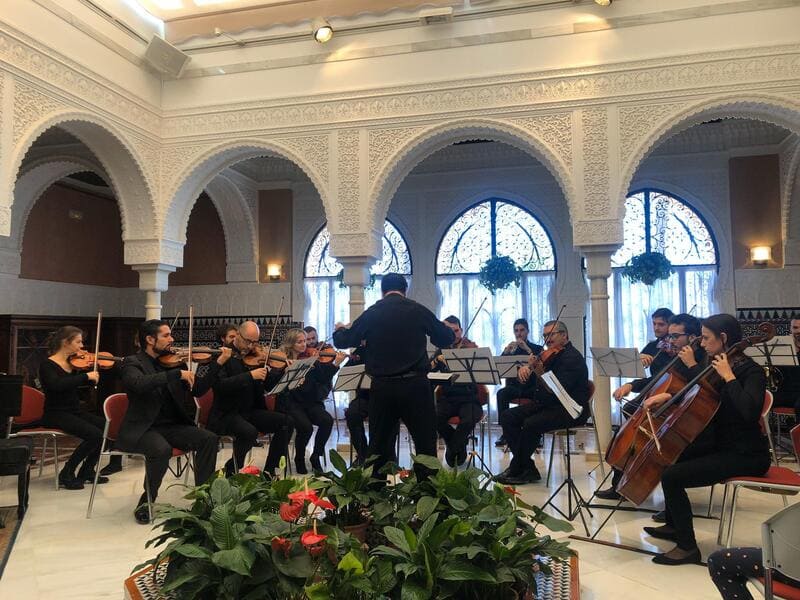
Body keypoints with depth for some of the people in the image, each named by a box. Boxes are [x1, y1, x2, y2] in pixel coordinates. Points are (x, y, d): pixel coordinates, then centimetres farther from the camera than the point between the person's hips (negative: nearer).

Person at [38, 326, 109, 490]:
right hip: (56, 414, -7)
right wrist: (86, 376, -31)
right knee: (95, 434, -25)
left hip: (75, 411, 7)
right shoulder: (47, 365, -11)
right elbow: (57, 385, -31)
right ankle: (66, 474, -6)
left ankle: (87, 471, 5)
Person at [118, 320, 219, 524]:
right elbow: (140, 383, -29)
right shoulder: (132, 362, -6)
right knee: (162, 449, -34)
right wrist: (177, 374, -31)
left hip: (170, 426, 6)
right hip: (142, 429, -5)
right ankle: (146, 501, -8)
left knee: (209, 438, -15)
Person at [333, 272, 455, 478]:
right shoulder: (418, 310, -2)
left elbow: (343, 341, 8)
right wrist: (447, 329, 27)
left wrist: (339, 330, 30)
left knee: (378, 444, 14)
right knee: (425, 443, 5)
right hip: (415, 385, -2)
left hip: (381, 386, 2)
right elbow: (446, 338, 4)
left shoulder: (371, 313, 3)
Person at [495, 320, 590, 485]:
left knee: (531, 424, -30)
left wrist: (541, 374, -34)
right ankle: (527, 468, -6)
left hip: (571, 411, -9)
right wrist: (525, 368, -11)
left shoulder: (572, 357, -13)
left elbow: (559, 389, -25)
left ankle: (516, 471, -11)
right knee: (508, 417, -6)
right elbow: (525, 379, 10)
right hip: (545, 404, 9)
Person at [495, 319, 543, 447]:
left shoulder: (537, 348, 12)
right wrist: (506, 352, -11)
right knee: (501, 393, -31)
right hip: (514, 386, 2)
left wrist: (528, 349, -16)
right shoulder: (510, 349, 17)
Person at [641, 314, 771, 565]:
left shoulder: (751, 372, -17)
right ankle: (674, 526, 31)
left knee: (672, 476, -19)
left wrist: (729, 377, -26)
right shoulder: (716, 366, 8)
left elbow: (749, 411, -36)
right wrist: (667, 396, 4)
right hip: (723, 446, 9)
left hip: (746, 455, -9)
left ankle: (688, 547, -6)